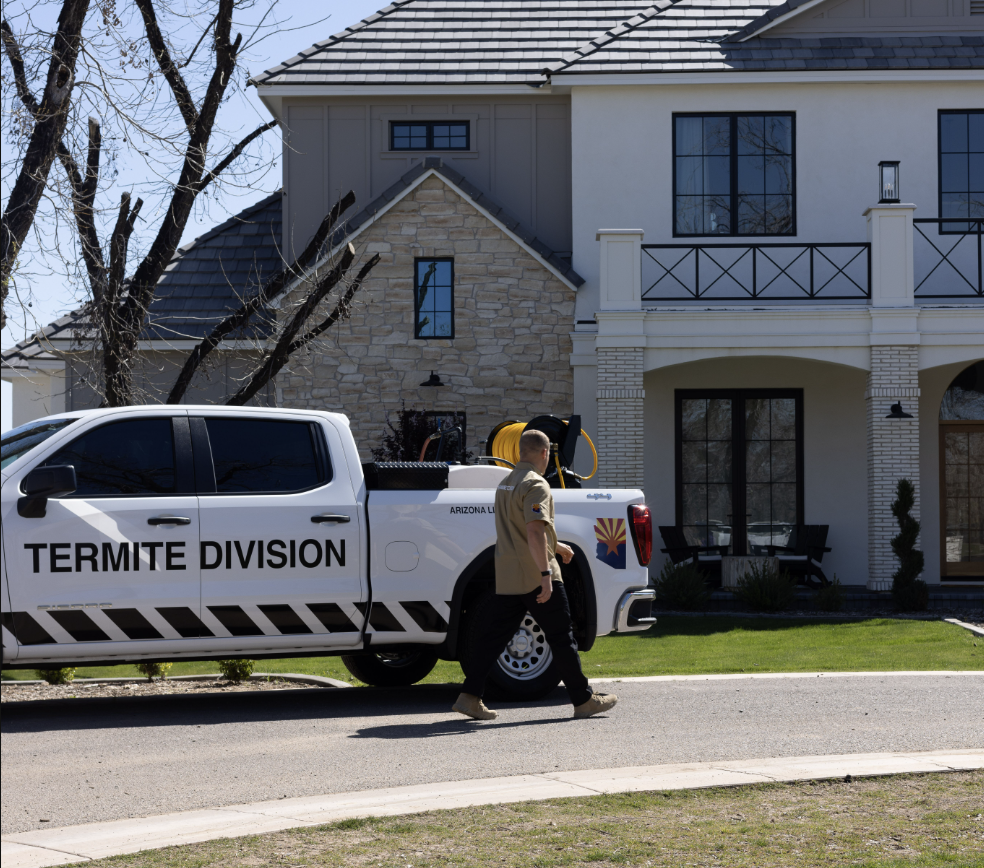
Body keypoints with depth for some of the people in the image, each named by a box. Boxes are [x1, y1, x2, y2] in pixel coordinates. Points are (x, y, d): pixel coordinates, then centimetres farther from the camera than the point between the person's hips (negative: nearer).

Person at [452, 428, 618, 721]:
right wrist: (546, 574, -27)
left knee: (494, 635, 6)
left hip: (506, 576, 8)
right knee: (561, 637, 0)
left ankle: (470, 696, -1)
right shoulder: (535, 485, -13)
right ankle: (583, 700, 6)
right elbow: (534, 533, -24)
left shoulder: (506, 483, 17)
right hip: (534, 576, -8)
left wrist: (556, 546, 37)